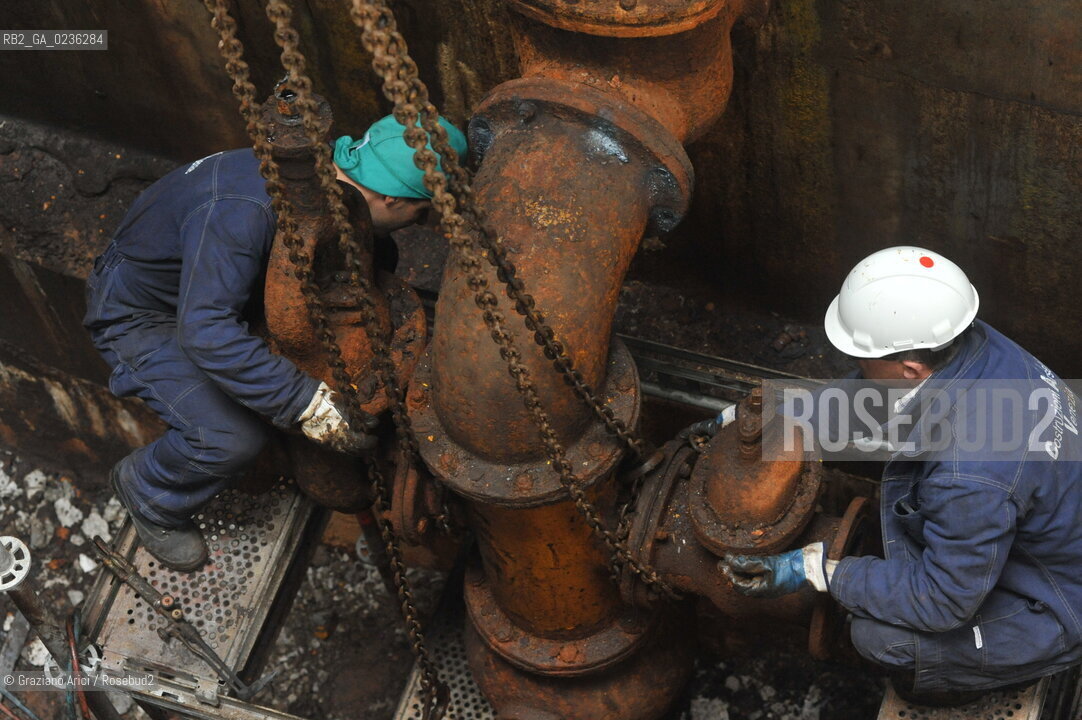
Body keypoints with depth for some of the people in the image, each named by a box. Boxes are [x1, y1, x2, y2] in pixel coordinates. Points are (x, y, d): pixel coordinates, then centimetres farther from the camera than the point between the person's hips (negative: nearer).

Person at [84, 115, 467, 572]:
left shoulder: (322, 169, -15)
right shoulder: (242, 212, -40)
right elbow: (204, 330, -45)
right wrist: (307, 403, -46)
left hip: (209, 290, 8)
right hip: (137, 314, -8)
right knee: (231, 439, -22)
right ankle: (148, 494, 7)